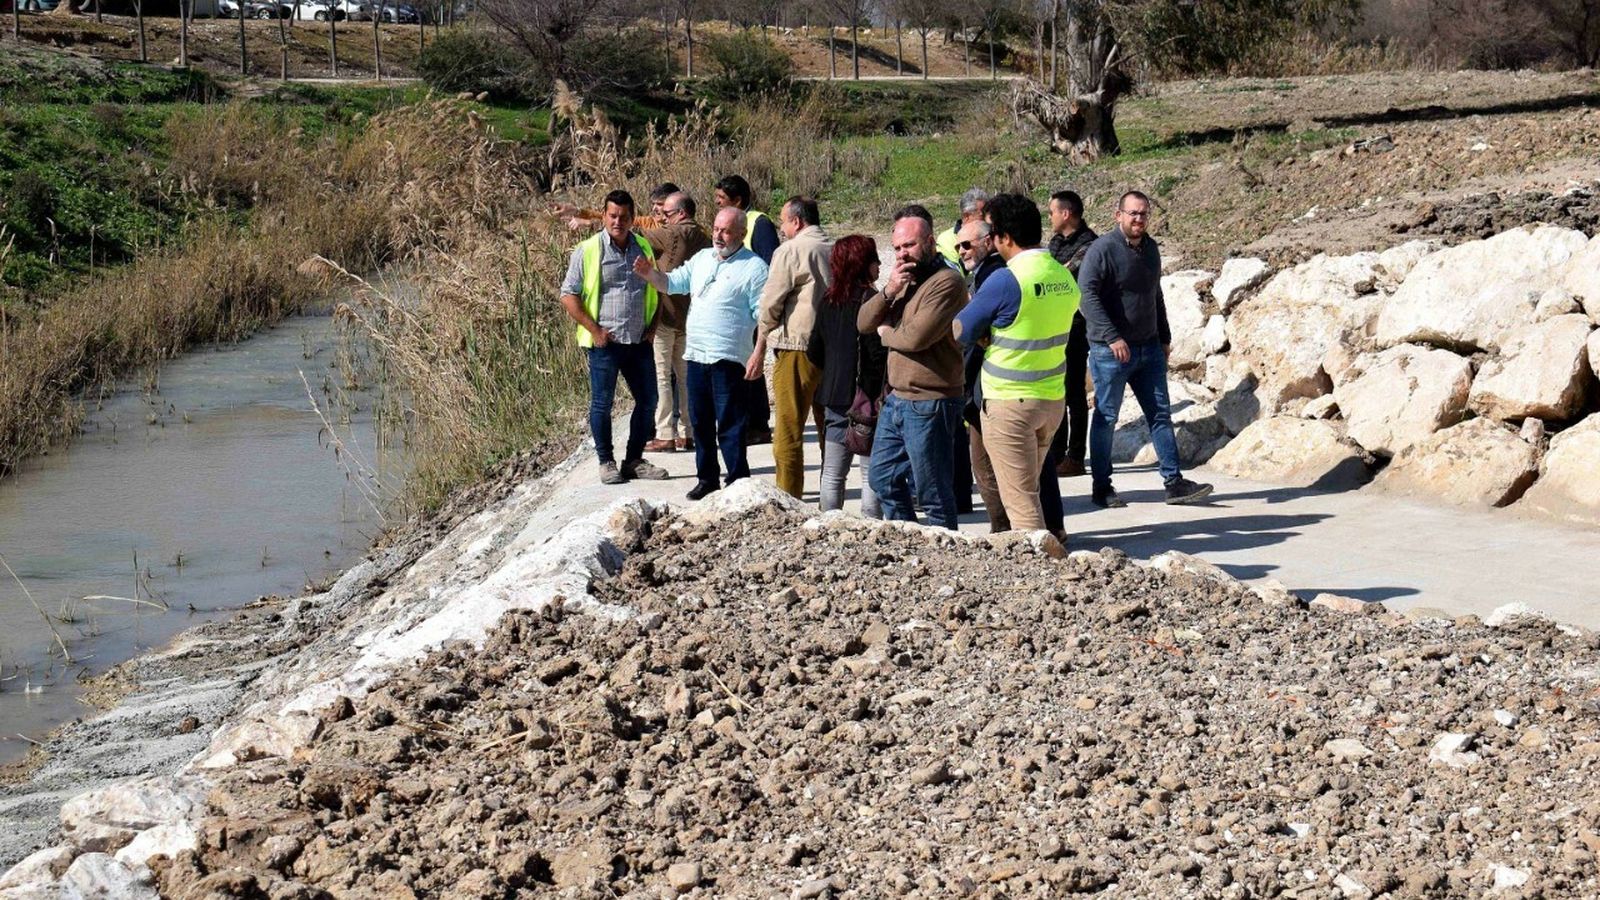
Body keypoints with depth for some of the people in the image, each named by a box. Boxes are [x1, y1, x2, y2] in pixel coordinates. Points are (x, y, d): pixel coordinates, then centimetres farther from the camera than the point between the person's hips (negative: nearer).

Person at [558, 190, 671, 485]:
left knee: (647, 401, 8)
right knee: (602, 403, 3)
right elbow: (568, 295, -5)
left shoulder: (644, 248, 9)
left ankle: (634, 460, 20)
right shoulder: (588, 251, -5)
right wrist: (594, 330, -11)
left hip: (639, 341, 5)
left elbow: (657, 291, 19)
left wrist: (652, 326, 7)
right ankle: (606, 462, 15)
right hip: (605, 343, -5)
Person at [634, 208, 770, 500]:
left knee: (729, 424, -6)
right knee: (700, 421, 13)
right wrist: (651, 274, -4)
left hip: (728, 358, -7)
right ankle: (707, 477, 24)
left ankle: (738, 482, 1)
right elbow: (673, 283, 17)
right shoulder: (701, 259, 15)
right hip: (696, 355, 7)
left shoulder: (754, 267, -6)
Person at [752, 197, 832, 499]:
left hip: (797, 349, -6)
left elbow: (771, 304, -6)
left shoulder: (790, 252, -7)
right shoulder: (836, 251, 10)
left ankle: (788, 498, -3)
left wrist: (760, 350, 3)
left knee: (788, 429, -2)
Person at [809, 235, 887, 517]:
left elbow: (814, 352, 10)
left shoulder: (828, 301, 6)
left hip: (834, 396, 6)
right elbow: (878, 353, -17)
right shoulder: (868, 299, -14)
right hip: (867, 397, -6)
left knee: (832, 473, 12)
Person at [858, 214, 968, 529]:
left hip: (929, 405, -10)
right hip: (896, 398, 10)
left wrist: (886, 333, -4)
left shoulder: (947, 282, -15)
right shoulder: (905, 281, 15)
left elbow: (916, 336, -25)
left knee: (933, 494, -1)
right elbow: (864, 323, 9)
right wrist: (888, 291, -8)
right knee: (882, 478, 19)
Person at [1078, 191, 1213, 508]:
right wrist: (1112, 338, -24)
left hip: (1149, 348, 7)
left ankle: (1174, 482, 7)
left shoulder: (1150, 249, 12)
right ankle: (1101, 487, 10)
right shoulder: (1102, 249, -12)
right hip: (1110, 351, -7)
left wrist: (1165, 337, 20)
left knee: (1160, 414, 5)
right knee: (1106, 418, 2)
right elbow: (1088, 296, -19)